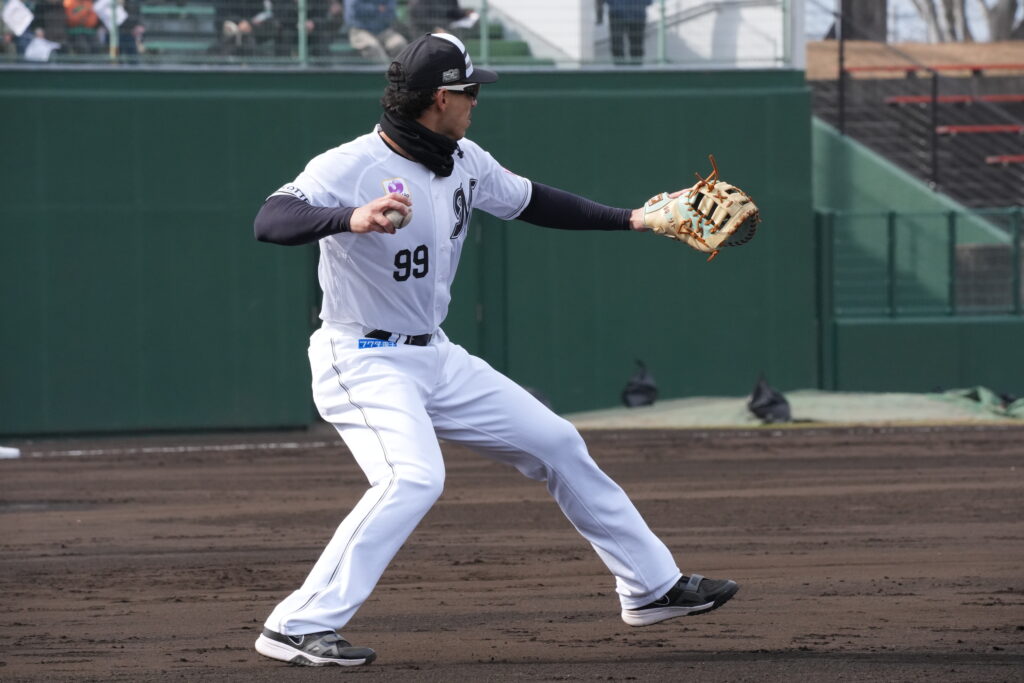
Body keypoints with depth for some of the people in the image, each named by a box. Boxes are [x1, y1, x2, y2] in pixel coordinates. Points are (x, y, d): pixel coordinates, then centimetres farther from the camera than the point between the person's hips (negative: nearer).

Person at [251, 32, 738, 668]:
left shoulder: (463, 162, 1)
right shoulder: (348, 168, -23)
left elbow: (532, 203, 19)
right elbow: (269, 221, -38)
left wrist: (632, 220, 15)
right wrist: (353, 219, -56)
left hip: (437, 359, 8)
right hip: (362, 362, -8)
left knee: (557, 444, 12)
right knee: (415, 477, -32)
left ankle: (652, 586, 27)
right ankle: (298, 627, -27)